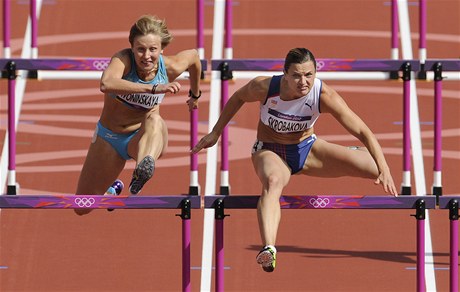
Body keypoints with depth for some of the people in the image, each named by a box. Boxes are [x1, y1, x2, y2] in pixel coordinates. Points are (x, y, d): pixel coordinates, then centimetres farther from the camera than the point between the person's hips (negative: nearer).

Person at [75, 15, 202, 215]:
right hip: (109, 138, 1)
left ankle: (143, 168, -70)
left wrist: (195, 94, 25)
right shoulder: (123, 60, -26)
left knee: (154, 120, -40)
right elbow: (106, 84, -50)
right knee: (82, 209, 10)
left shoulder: (169, 67, -16)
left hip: (144, 138, -1)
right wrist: (153, 89, -58)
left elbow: (193, 56, 10)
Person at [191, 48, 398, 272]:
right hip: (269, 151, -2)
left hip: (307, 149, 2)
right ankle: (268, 250, -62)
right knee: (273, 181, -41)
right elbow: (238, 98, -1)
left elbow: (362, 131, -26)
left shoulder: (324, 95, -26)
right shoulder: (264, 87, -26)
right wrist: (215, 133, 4)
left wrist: (385, 170, -35)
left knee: (377, 169, -10)